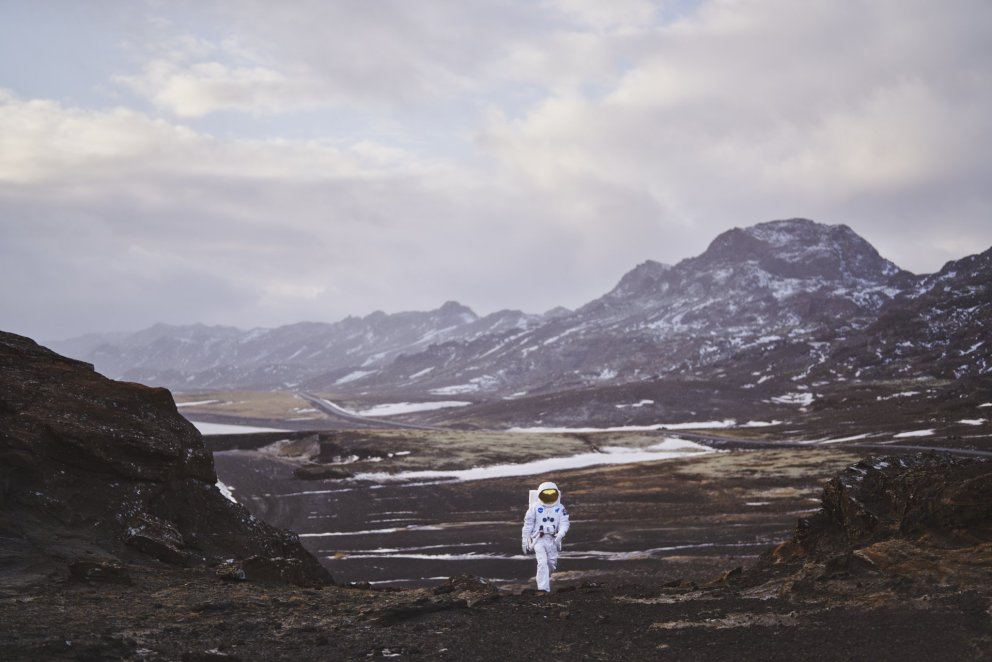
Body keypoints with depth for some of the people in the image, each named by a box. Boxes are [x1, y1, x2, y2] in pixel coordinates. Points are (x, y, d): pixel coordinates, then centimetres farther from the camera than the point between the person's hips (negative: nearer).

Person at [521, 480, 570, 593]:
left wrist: (560, 535, -23)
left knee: (551, 563, 13)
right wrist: (525, 541, 2)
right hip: (538, 539, -3)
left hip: (553, 540, 3)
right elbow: (528, 525, 2)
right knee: (542, 562, -16)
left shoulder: (560, 508, 4)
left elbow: (564, 523, -4)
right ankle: (543, 588, -19)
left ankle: (546, 579, 42)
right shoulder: (534, 507, -2)